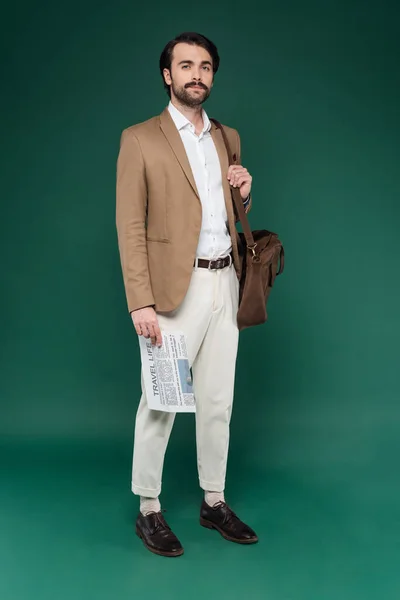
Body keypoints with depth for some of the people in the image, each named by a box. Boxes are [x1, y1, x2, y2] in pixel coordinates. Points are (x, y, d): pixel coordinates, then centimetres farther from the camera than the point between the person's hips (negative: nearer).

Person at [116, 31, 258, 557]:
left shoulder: (228, 139, 15)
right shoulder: (140, 139, -3)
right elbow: (130, 225, -9)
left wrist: (244, 193, 0)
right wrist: (140, 302, -16)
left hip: (225, 283, 6)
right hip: (176, 288, -5)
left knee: (218, 402, 12)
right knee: (160, 402, 1)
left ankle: (214, 502, 26)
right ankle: (148, 510, 16)